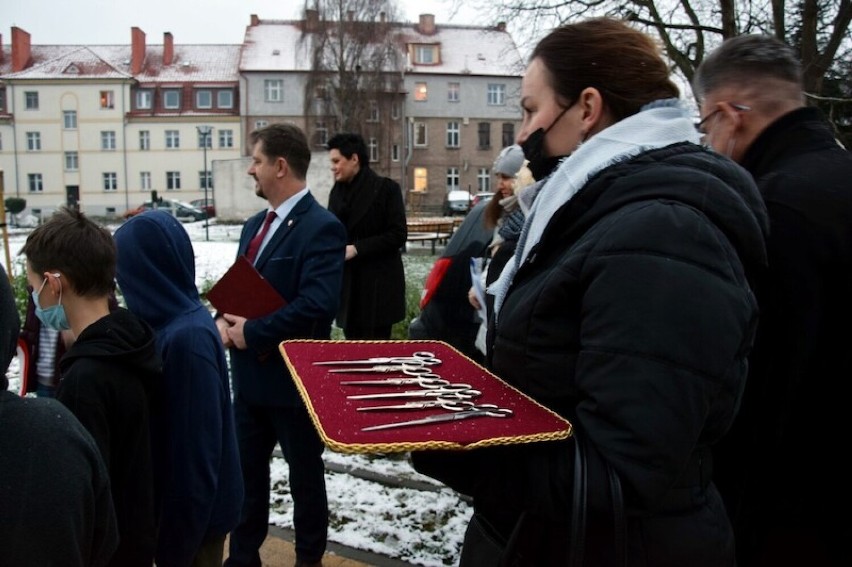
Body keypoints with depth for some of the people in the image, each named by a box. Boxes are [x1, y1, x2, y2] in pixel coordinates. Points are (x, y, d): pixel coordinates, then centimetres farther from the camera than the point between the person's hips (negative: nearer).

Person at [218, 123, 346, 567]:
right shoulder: (254, 225, 10)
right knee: (246, 471, 18)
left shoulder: (321, 227, -18)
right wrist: (224, 319, -7)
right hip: (249, 373, 8)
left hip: (294, 377, -8)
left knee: (304, 476, 12)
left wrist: (251, 332, -20)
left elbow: (317, 305, -28)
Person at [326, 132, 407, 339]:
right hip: (347, 283, 6)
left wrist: (357, 249, -17)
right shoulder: (337, 191, 11)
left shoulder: (385, 188, -7)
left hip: (377, 285, -6)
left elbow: (398, 235, -13)